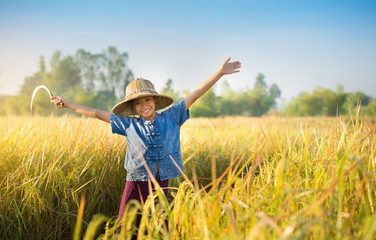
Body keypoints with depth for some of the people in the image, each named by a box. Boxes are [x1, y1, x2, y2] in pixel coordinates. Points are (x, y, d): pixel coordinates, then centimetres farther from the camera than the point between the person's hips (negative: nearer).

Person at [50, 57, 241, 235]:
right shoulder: (128, 124, 4)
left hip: (161, 185, 1)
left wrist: (220, 72, 1)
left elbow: (195, 95, 2)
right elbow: (97, 113, 8)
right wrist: (66, 104, 10)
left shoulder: (171, 118, 4)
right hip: (135, 184, 0)